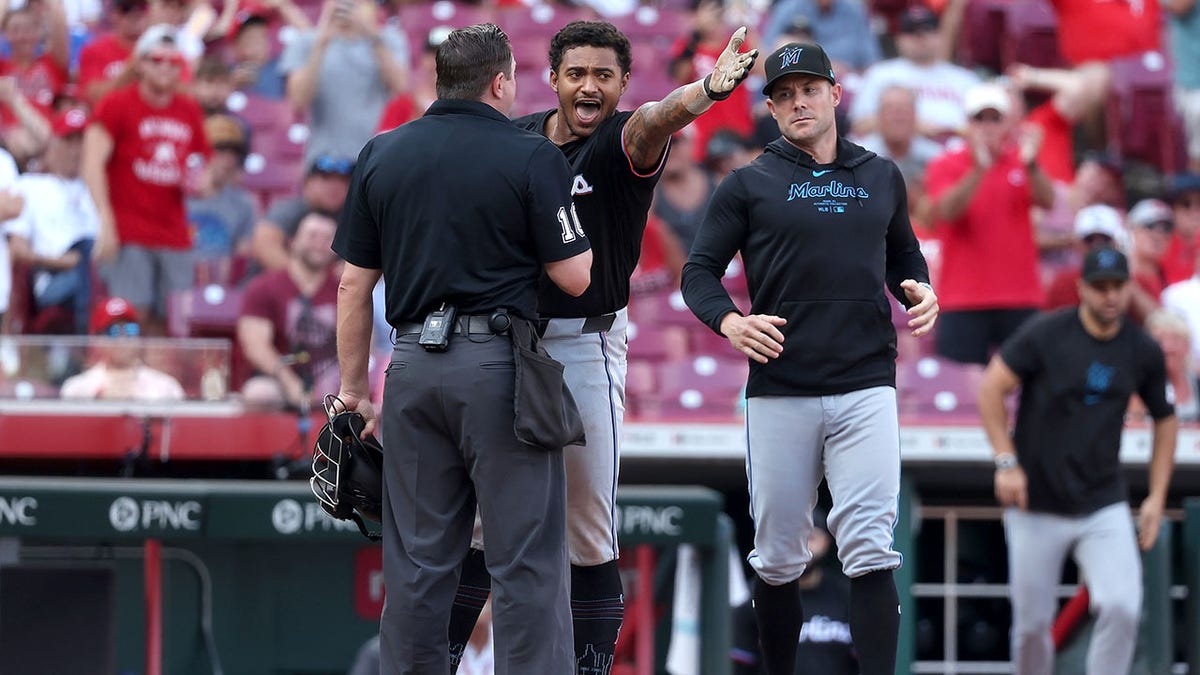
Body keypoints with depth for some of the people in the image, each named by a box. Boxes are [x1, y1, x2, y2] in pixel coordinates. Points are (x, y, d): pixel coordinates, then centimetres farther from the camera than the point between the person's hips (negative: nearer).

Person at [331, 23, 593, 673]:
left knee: (417, 559, 9)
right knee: (526, 562, -2)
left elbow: (353, 287, 8)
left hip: (414, 367, 4)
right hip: (499, 368, -4)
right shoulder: (532, 159, -5)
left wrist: (354, 390, 14)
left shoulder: (381, 155, 7)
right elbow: (575, 278, -5)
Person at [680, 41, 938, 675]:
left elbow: (903, 254, 26)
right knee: (778, 560, 4)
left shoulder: (882, 178, 14)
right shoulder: (749, 185, 6)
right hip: (778, 393, -1)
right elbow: (699, 271, 5)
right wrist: (728, 320, -16)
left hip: (866, 389, 1)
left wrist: (919, 292, 3)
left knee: (870, 552, -11)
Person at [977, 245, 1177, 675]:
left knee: (1122, 607, -18)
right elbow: (991, 388, -6)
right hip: (1037, 507, -2)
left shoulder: (1143, 352, 2)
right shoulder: (1046, 334, -8)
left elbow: (1164, 419, 15)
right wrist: (1006, 462, -14)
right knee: (1032, 624, 2)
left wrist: (1157, 498, 8)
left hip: (1105, 509, 2)